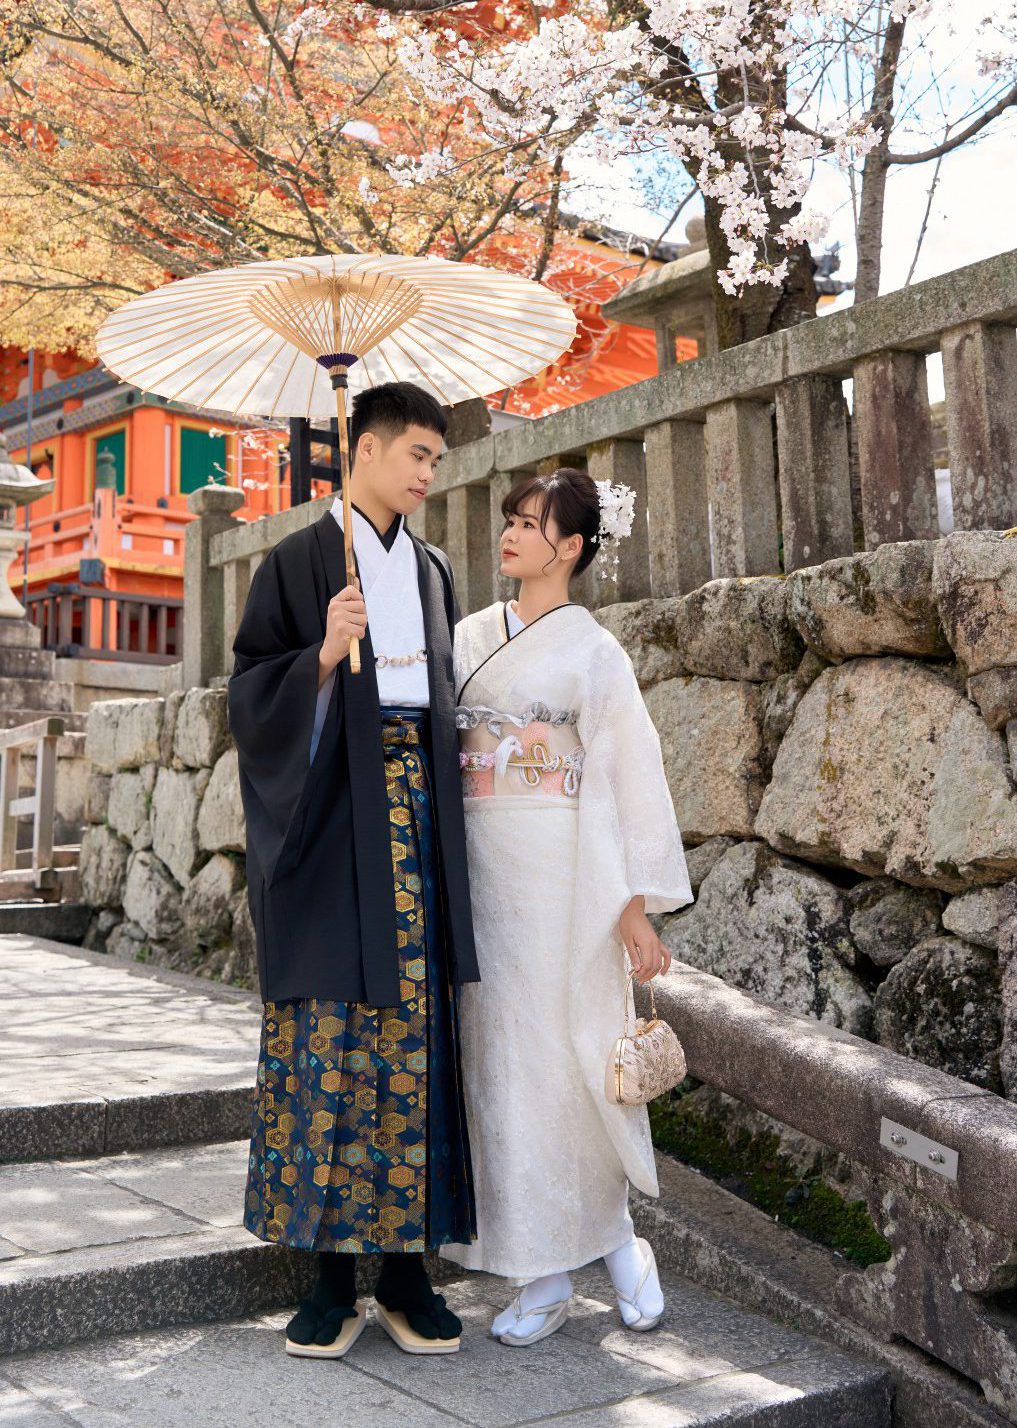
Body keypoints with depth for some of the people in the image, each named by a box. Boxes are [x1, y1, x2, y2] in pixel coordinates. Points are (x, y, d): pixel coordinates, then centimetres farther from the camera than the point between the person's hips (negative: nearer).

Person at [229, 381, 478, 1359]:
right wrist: (324, 655, -18)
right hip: (333, 824, -4)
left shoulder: (432, 570, 17)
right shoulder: (299, 562, 3)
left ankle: (405, 1271, 10)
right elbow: (252, 694, -2)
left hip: (417, 816, 4)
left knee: (414, 1031, 2)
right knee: (329, 1030, -3)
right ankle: (333, 1275, 8)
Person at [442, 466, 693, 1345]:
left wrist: (636, 906, -10)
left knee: (568, 1059, -2)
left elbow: (634, 776, -4)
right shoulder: (471, 637, 12)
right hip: (479, 867, 5)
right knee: (498, 1059, 4)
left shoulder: (593, 650, -1)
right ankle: (546, 1276, 15)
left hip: (559, 874, -4)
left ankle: (615, 1238, 21)